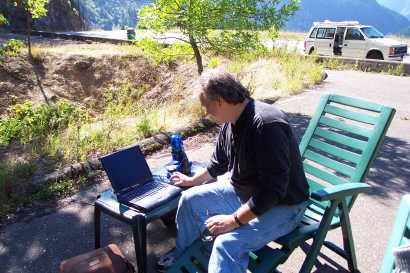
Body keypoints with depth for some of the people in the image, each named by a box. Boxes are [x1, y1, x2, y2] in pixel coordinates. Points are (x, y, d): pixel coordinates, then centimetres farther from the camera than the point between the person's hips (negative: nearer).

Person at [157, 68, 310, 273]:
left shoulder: (267, 125, -31)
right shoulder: (230, 121, -1)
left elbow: (273, 190, -31)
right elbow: (219, 162, 17)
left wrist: (234, 221, -26)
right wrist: (193, 180, 25)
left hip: (281, 205, -9)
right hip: (242, 191, 9)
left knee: (227, 244, -32)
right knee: (189, 199, 10)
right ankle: (181, 254, 33)